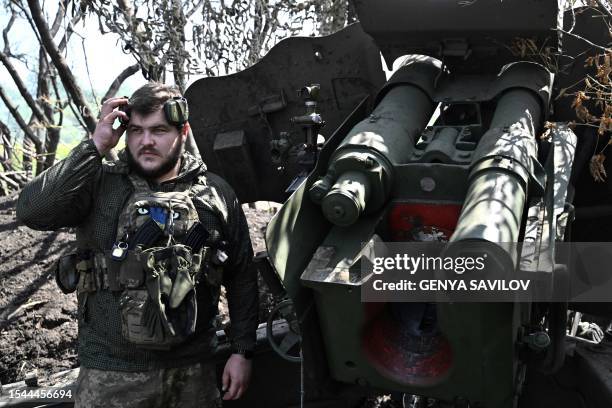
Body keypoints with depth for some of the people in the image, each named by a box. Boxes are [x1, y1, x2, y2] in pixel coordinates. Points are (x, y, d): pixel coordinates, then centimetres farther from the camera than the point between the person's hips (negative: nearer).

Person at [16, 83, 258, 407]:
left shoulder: (215, 194, 3)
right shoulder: (100, 184, -1)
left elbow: (242, 278, 9)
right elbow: (31, 211, -18)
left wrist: (242, 351, 6)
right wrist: (95, 147, -15)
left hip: (193, 371, 2)